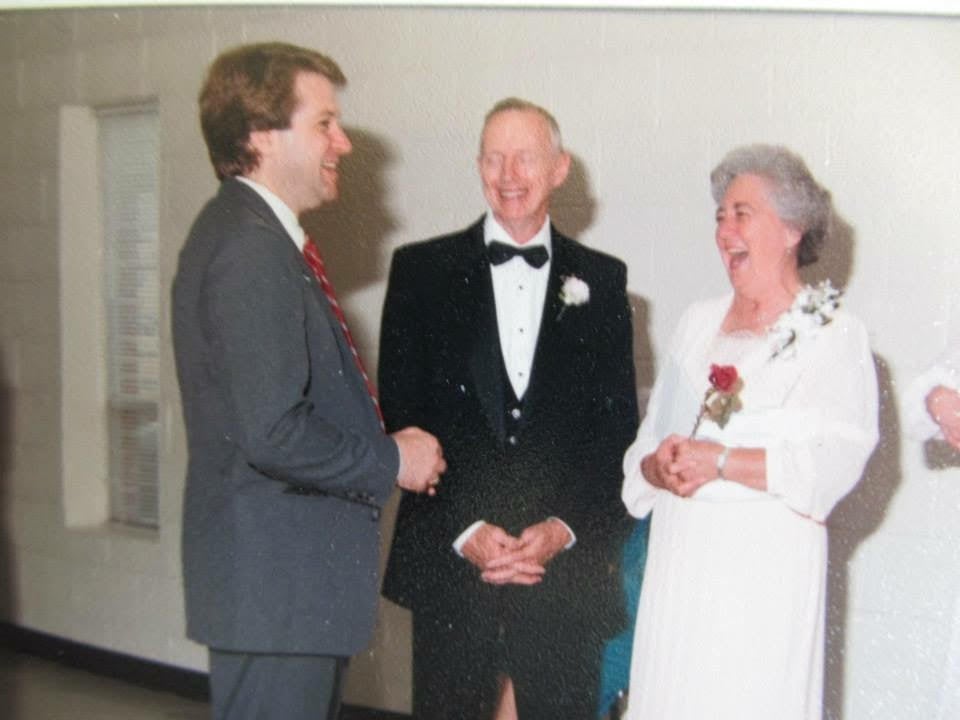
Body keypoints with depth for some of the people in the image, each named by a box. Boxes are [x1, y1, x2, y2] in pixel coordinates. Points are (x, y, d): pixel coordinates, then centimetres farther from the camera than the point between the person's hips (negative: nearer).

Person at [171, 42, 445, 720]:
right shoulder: (249, 250, -20)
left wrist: (379, 444, 6)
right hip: (273, 585, -11)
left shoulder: (261, 237, 14)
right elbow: (272, 434, -26)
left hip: (295, 582, 11)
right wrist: (390, 460, -12)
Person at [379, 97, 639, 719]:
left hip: (566, 569, 1)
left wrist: (565, 528, -8)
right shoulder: (422, 270, 3)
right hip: (449, 563, 0)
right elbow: (400, 414, -1)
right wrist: (463, 530, -9)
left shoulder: (601, 280, 7)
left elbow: (618, 426, 5)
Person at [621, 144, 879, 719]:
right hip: (681, 559, 5)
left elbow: (836, 461, -15)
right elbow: (650, 440, 12)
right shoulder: (699, 322, 14)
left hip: (767, 563, -5)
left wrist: (721, 462, -18)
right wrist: (661, 468, -10)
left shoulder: (833, 334, -3)